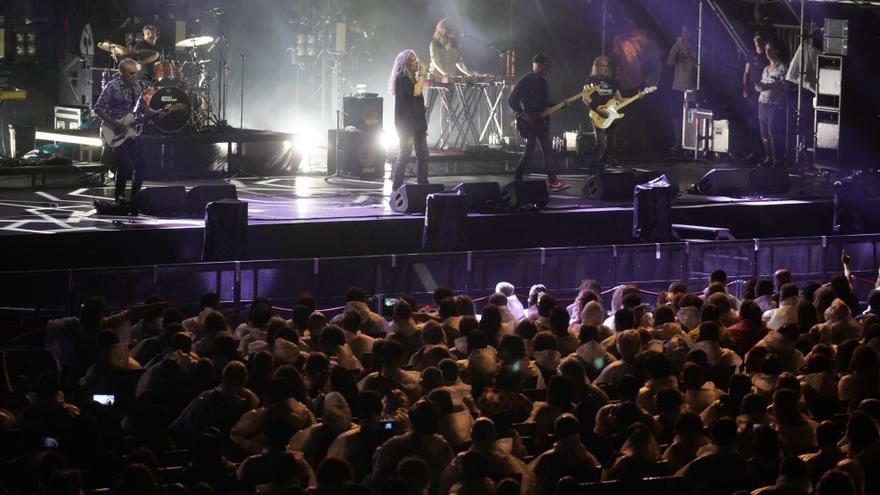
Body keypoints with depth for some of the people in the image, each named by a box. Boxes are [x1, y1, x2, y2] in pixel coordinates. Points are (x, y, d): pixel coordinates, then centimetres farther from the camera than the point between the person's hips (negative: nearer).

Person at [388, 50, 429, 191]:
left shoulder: (411, 77, 17)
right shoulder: (401, 78, -11)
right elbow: (416, 91, -24)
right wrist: (421, 74, -15)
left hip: (416, 121, 9)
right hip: (405, 123, -9)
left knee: (423, 154, 7)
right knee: (405, 154, -8)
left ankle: (423, 183, 12)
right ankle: (396, 185, -3)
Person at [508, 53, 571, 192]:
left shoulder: (543, 82, 15)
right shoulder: (525, 81, -9)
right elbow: (512, 100, -12)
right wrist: (523, 115, -18)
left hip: (541, 121, 8)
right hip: (529, 122, -8)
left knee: (547, 151, 2)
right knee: (529, 151, -6)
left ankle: (553, 181, -1)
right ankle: (518, 179, 6)